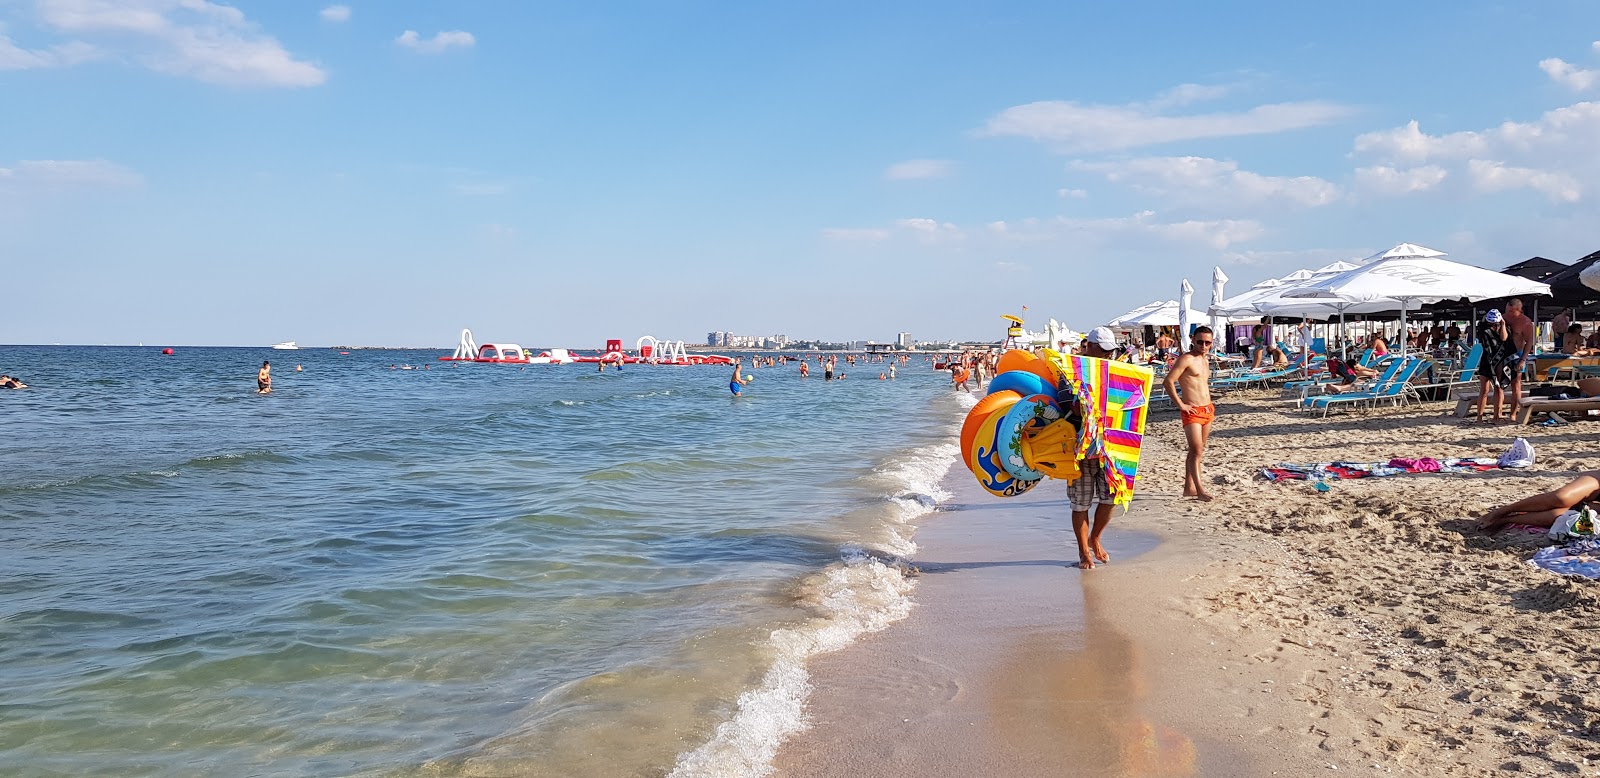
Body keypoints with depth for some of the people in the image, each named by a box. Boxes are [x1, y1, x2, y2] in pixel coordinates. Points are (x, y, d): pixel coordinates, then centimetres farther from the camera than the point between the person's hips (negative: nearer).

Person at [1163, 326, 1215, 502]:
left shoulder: (1205, 360, 16)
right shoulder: (1186, 359, -11)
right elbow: (1168, 381, -19)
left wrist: (1210, 406, 19)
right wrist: (1180, 404, -16)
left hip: (1207, 410, 9)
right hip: (1192, 411, -9)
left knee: (1197, 451, 12)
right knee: (1197, 451, -13)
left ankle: (1189, 487, 18)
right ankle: (1200, 490, -13)